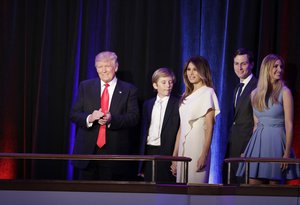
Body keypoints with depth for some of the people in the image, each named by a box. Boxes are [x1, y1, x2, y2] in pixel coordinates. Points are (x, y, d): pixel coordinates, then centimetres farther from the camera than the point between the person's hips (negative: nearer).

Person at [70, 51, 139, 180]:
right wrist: (89, 118, -17)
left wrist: (111, 120, -22)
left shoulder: (128, 90, 4)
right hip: (87, 151, 2)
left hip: (114, 153, -1)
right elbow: (74, 114, 6)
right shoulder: (85, 86, 9)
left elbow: (134, 118, -4)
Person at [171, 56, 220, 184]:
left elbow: (209, 127, -10)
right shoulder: (186, 96, 16)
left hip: (198, 147, -7)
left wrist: (204, 154, -17)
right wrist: (174, 155, 12)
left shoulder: (207, 93, -4)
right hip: (183, 148, 7)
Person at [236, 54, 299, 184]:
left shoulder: (284, 92, -3)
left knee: (274, 183, 0)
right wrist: (252, 146, 13)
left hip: (276, 142, -4)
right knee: (253, 185, -1)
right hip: (258, 142, 4)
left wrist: (287, 153, -13)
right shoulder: (255, 94, 10)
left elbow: (289, 124, -7)